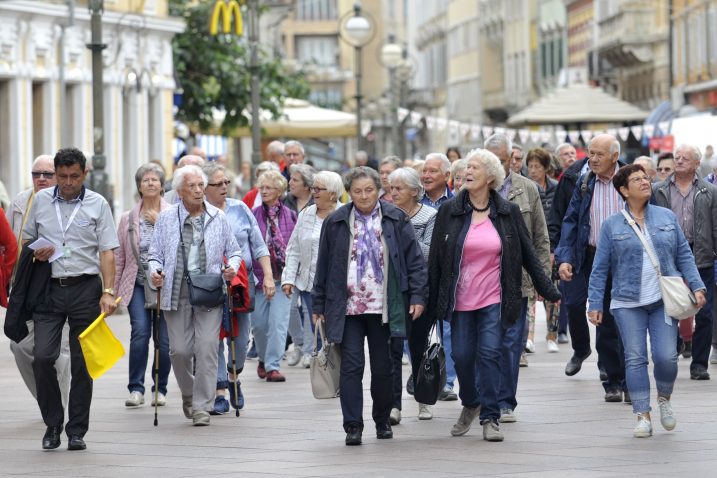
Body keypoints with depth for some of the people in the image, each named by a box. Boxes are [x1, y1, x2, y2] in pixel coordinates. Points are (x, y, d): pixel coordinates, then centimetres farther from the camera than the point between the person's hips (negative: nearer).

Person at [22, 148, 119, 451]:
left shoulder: (97, 204, 2)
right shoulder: (41, 201, 8)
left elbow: (107, 252, -1)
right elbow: (26, 239, 19)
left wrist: (108, 292, -11)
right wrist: (36, 252, -5)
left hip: (86, 289, -1)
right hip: (49, 288, 1)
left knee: (82, 362, 1)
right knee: (42, 357, -9)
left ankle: (77, 431, 9)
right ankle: (52, 423, 8)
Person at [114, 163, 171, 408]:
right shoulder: (128, 218, 9)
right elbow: (119, 257, 11)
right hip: (138, 285, 1)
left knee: (164, 339, 0)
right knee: (140, 331, -16)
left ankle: (160, 389, 15)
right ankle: (136, 388, -9)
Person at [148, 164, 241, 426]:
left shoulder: (218, 218, 8)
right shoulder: (166, 218, 6)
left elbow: (233, 250, 15)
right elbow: (155, 253, 10)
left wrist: (232, 267, -6)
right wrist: (155, 271, -11)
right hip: (176, 293, 0)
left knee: (206, 346, -9)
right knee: (179, 349, 0)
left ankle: (202, 405, -3)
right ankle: (188, 394, 26)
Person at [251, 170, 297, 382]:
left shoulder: (290, 216, 4)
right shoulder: (252, 215, 1)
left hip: (282, 276, 0)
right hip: (258, 275, 0)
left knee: (278, 322, -10)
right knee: (259, 323, 6)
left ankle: (273, 366, -7)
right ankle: (264, 358, 32)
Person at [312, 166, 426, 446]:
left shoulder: (395, 220, 2)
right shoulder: (336, 223, 4)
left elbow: (414, 260, 4)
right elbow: (324, 266, 8)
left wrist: (417, 296, -4)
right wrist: (319, 305, 8)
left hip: (383, 307, 0)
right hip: (348, 307, 0)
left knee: (383, 368, 8)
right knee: (351, 366, -7)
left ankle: (382, 421, 24)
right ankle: (353, 426, -4)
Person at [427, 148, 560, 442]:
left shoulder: (508, 213, 3)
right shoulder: (449, 212, 2)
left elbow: (527, 254, 9)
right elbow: (436, 260, 4)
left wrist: (547, 290, 8)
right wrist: (432, 303, 3)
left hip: (494, 299, -1)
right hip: (460, 300, 1)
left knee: (489, 354, -9)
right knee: (462, 356, 3)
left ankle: (490, 418, -4)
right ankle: (470, 404, 29)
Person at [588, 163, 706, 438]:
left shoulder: (667, 218, 8)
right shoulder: (612, 225, 3)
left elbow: (684, 255, 11)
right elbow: (600, 268, 5)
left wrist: (697, 286, 1)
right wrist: (595, 304, 1)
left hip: (663, 300, 1)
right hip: (628, 302, -1)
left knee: (666, 356, -8)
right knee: (635, 358, -3)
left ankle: (664, 399, 21)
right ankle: (643, 416, 4)